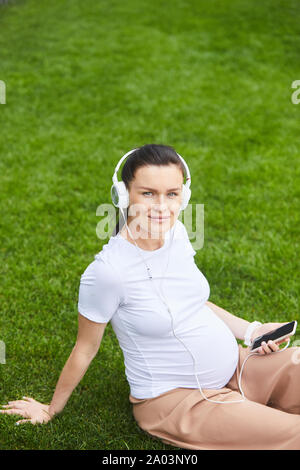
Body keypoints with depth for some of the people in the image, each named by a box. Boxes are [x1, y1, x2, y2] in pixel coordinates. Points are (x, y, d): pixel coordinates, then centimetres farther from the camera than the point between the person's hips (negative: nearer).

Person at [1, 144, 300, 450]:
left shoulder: (176, 232, -5)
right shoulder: (106, 271, -24)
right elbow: (85, 349, -8)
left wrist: (250, 330, 5)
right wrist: (51, 411, 5)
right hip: (175, 397, -7)